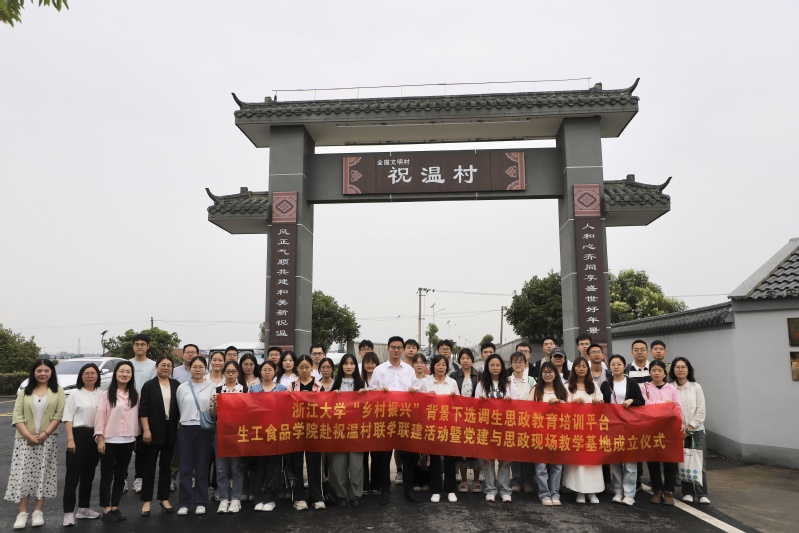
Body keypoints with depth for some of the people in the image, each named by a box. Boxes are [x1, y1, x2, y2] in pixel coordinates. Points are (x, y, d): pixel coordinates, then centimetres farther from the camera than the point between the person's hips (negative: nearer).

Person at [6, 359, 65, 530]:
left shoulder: (57, 392, 4)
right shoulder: (24, 392, 8)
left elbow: (59, 415, -3)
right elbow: (17, 416, 0)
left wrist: (45, 434, -14)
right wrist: (28, 435, -12)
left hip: (48, 440, -1)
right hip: (25, 440, 1)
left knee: (43, 474, 0)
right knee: (23, 474, -2)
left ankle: (38, 512, 8)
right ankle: (22, 513, 4)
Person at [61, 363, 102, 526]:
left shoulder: (101, 394, 6)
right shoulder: (75, 394, -3)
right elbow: (68, 418, -5)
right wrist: (70, 439, -13)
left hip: (96, 436, 4)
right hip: (79, 435, -4)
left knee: (89, 474, 13)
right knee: (73, 474, -3)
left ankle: (84, 508, 25)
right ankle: (69, 512, 2)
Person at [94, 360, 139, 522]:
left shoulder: (135, 395, 6)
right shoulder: (106, 394, -6)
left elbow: (136, 416, 8)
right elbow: (100, 417, -8)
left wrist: (136, 437, 7)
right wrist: (100, 438, -12)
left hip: (128, 441, 4)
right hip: (110, 441, -4)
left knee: (121, 476, 11)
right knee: (107, 476, 5)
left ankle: (115, 508, 21)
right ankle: (106, 510, 13)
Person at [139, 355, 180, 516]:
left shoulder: (176, 385, 6)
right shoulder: (149, 385, -4)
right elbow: (143, 410, -8)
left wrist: (180, 426, 5)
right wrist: (146, 430, -15)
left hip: (170, 431, 4)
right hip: (153, 430, -3)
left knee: (166, 465, 11)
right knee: (150, 466, 3)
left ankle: (164, 498, 20)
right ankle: (146, 501, 12)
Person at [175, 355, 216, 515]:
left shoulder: (212, 387, 2)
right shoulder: (182, 387, 6)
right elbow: (179, 409, 12)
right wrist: (180, 425, 7)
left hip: (204, 429, -1)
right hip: (185, 429, 1)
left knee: (202, 467, 5)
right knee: (185, 467, 3)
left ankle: (200, 502, 14)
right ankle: (184, 503, 12)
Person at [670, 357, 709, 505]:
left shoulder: (696, 387, 0)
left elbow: (701, 411, -2)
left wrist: (689, 428, -8)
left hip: (696, 430, 0)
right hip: (678, 431, 0)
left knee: (700, 463, -3)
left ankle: (702, 495, 5)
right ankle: (687, 493, 14)